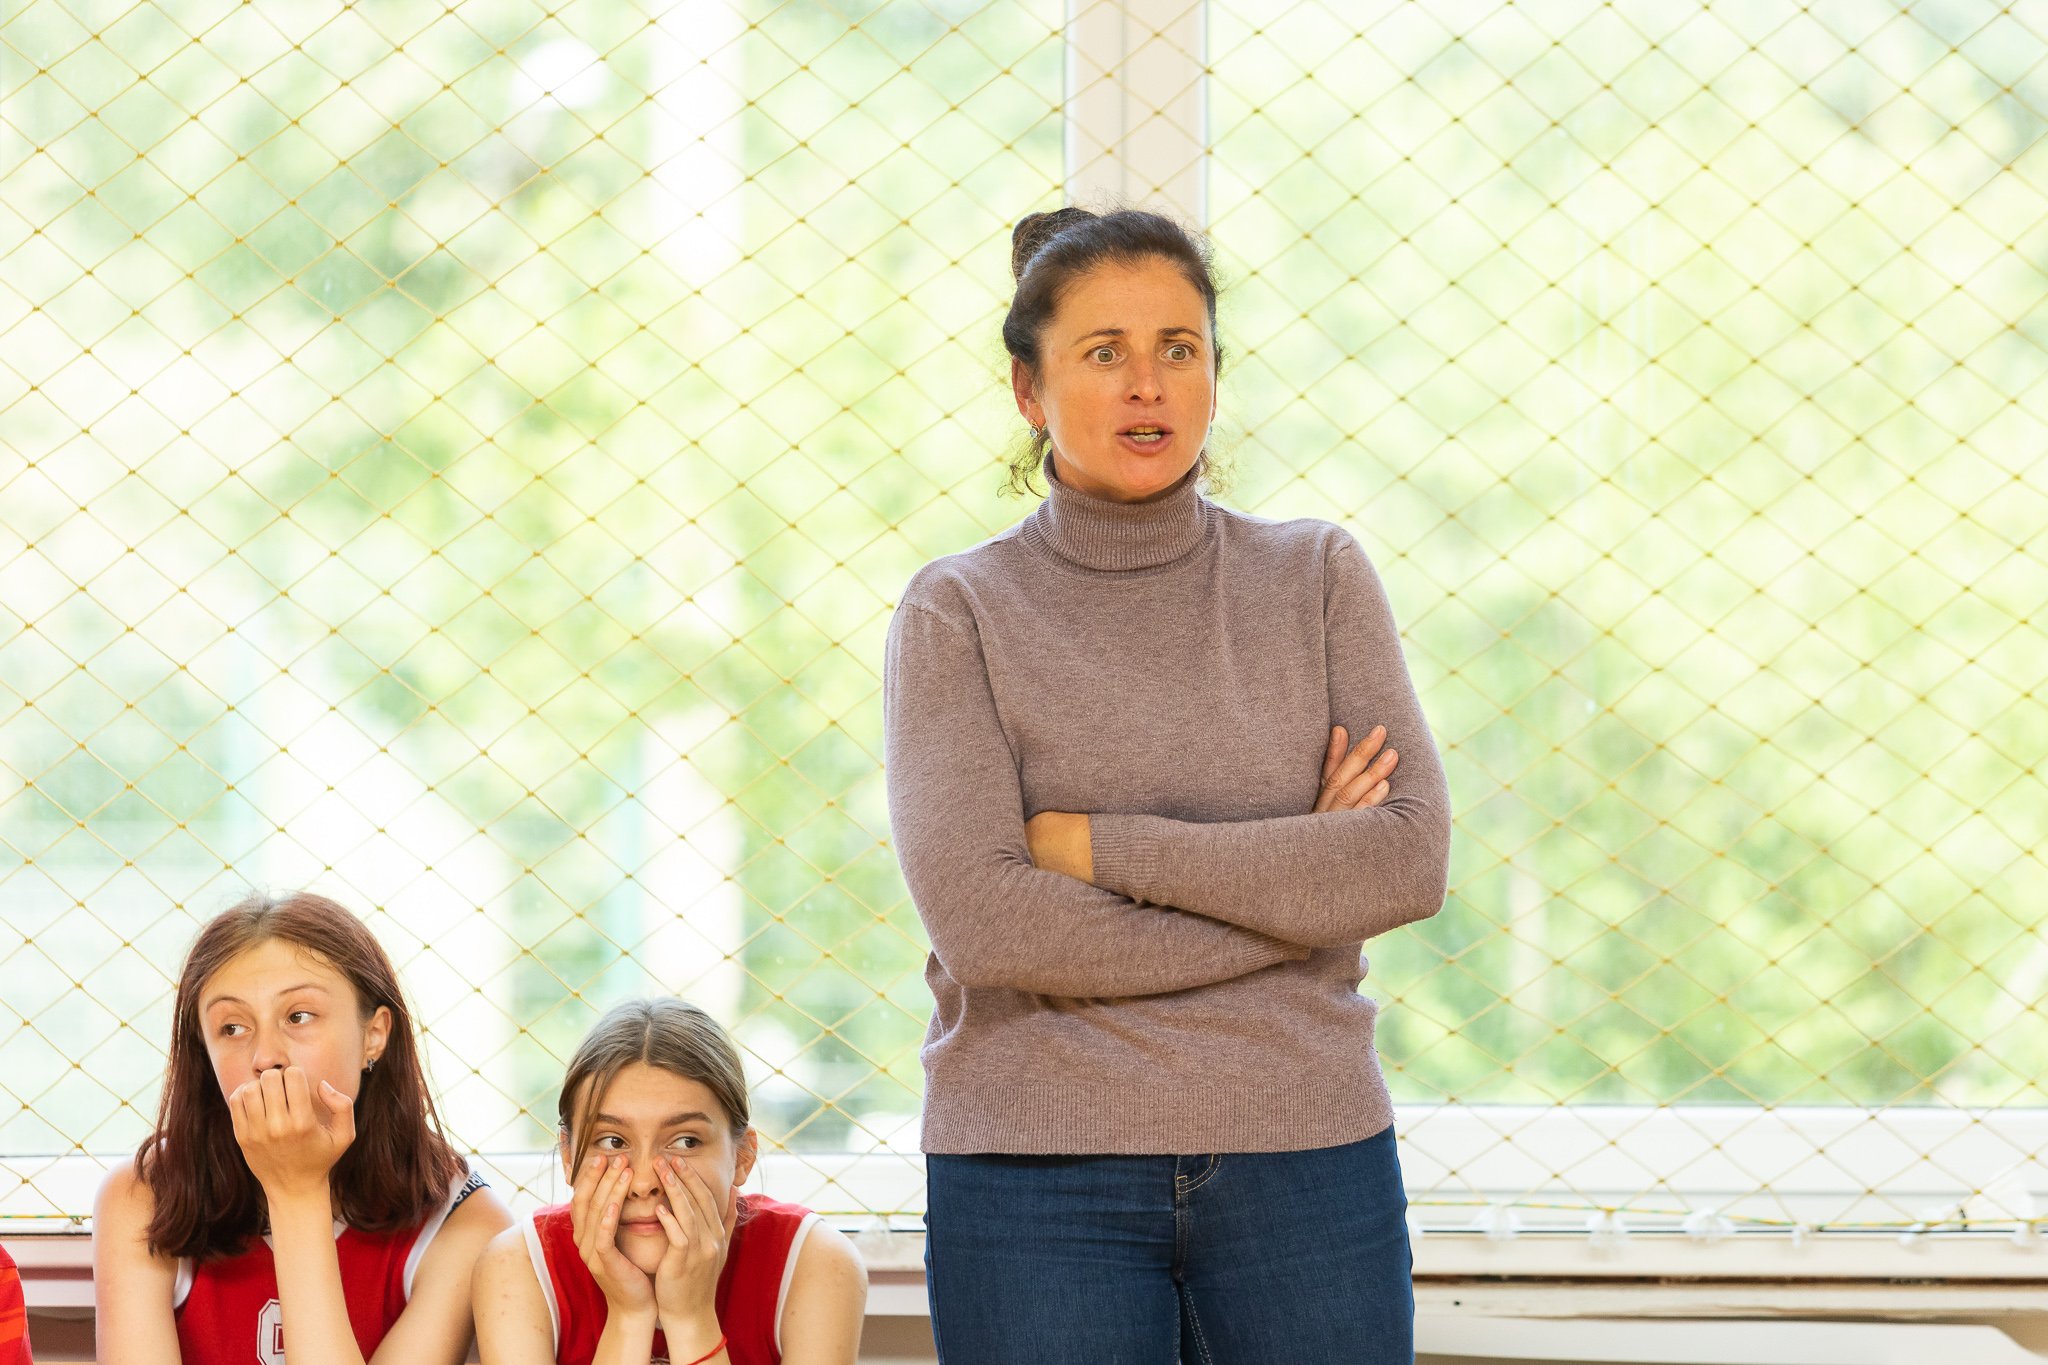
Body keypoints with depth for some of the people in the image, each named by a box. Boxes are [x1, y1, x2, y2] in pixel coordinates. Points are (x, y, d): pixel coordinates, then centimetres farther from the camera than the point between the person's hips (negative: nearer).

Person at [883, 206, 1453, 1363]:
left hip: (1307, 1166, 2)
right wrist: (1290, 890, -8)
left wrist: (1100, 844, -10)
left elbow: (1410, 862, -5)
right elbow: (981, 920, -11)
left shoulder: (1319, 579, 7)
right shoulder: (959, 613, 2)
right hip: (1040, 1177, -1)